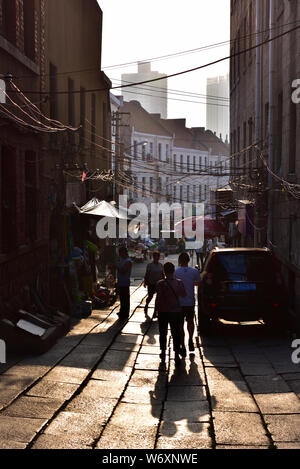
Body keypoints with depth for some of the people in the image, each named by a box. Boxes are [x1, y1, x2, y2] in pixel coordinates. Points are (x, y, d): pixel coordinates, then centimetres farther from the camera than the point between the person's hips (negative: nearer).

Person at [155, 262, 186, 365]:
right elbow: (184, 294, 8)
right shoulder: (179, 283, -7)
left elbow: (158, 299, -15)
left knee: (163, 333, 15)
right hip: (176, 311, 2)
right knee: (176, 333, 8)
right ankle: (177, 355, 6)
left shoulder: (160, 284, -17)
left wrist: (157, 309, -1)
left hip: (163, 312, -2)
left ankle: (163, 353, 26)